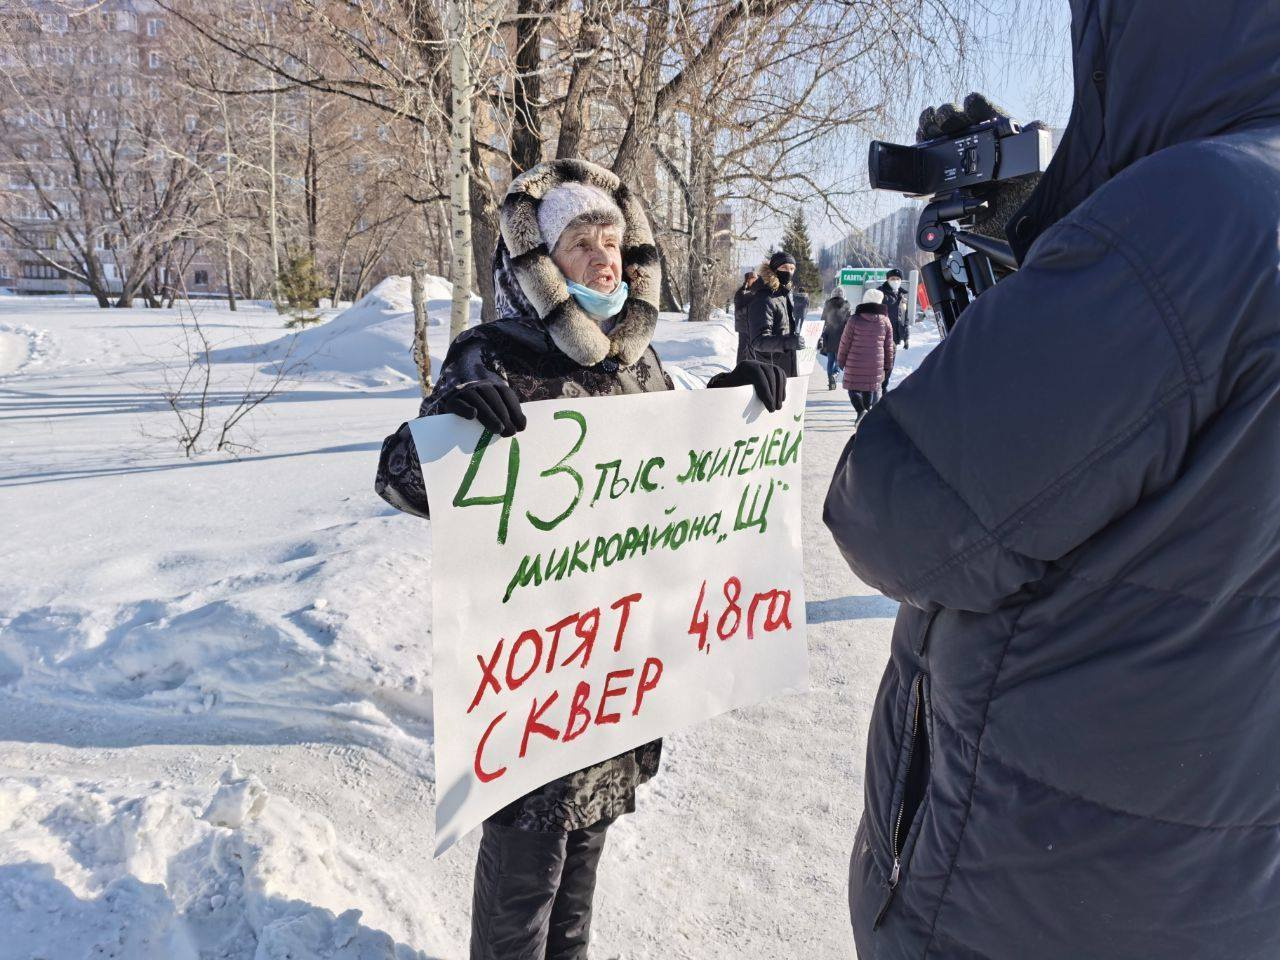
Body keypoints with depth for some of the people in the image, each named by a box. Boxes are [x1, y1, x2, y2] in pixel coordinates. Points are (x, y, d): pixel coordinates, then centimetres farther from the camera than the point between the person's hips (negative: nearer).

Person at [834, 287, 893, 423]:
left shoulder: (854, 320, -5)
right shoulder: (885, 321, 3)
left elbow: (845, 343, -1)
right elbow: (889, 346, 9)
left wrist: (841, 360, 13)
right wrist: (888, 365, 19)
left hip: (855, 365, -2)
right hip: (876, 366, 2)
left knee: (854, 387, 8)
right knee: (872, 389, 14)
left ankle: (860, 410, -15)